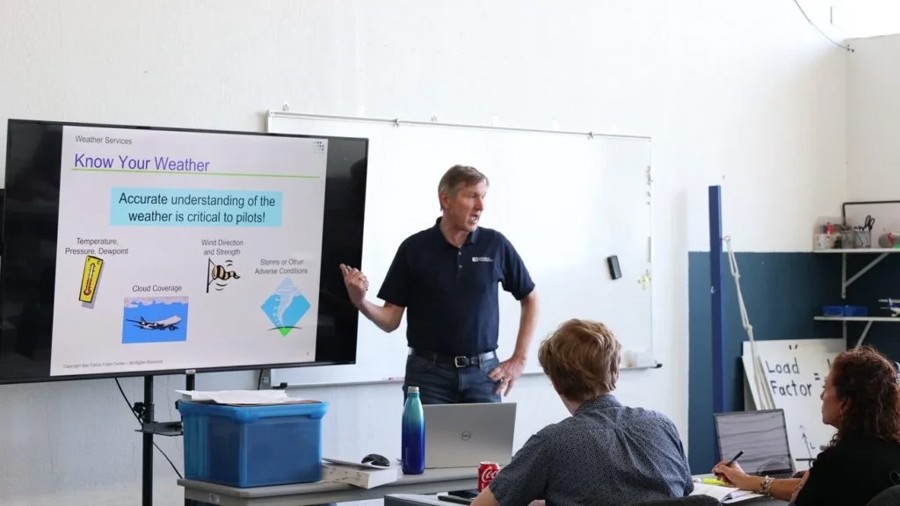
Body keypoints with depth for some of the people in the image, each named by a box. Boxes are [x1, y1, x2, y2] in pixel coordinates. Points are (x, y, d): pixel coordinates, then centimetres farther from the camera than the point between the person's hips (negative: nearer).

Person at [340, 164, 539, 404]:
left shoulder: (496, 245, 1)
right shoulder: (414, 249, -1)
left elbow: (530, 299, 12)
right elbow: (391, 320, 1)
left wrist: (518, 360, 5)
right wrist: (360, 301, -20)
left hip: (483, 373, 1)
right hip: (428, 372, -1)